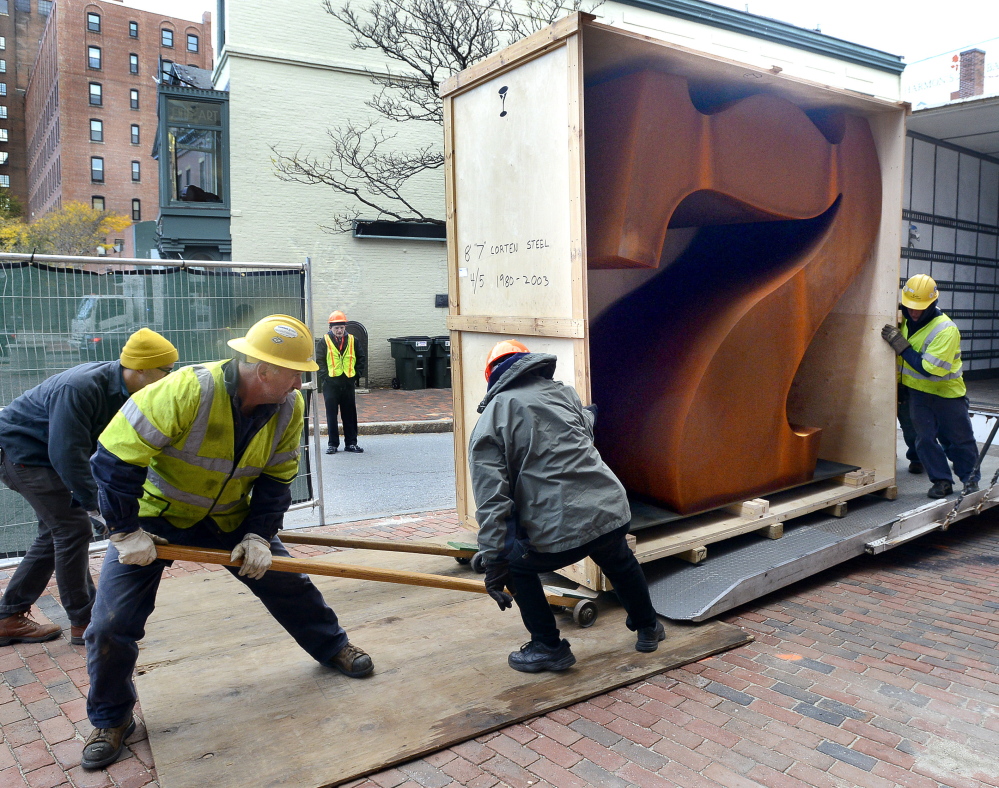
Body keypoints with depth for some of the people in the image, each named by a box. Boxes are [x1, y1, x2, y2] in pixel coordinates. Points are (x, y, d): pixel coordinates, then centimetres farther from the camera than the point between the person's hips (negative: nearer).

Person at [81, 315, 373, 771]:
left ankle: (332, 647, 31)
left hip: (227, 517, 4)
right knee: (112, 623, -7)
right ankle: (110, 720, 19)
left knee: (288, 583, 5)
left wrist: (258, 534, -17)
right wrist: (126, 532, -23)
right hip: (154, 514, -3)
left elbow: (276, 479, -5)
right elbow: (115, 456, -29)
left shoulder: (289, 408, -17)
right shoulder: (189, 390, -35)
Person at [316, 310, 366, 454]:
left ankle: (351, 443, 15)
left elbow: (361, 358, 13)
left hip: (348, 383, 2)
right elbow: (319, 361, -1)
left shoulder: (352, 340, 7)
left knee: (350, 415, 6)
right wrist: (324, 377, -9)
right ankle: (333, 444, 12)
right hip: (330, 384, -2)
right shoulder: (324, 342, 0)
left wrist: (357, 374, 4)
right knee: (331, 415, 4)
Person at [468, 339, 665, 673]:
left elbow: (491, 500, -9)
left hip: (557, 533, -4)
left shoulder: (490, 421, -1)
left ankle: (549, 648, 30)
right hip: (613, 511, 5)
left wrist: (494, 564, -7)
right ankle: (647, 627, 55)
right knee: (620, 561, 37)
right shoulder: (563, 392, 10)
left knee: (517, 564, 26)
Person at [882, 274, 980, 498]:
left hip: (947, 392, -5)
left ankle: (971, 478, 28)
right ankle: (942, 481, 16)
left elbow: (929, 368, -30)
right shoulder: (904, 322, -4)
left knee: (959, 440, 9)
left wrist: (902, 346, -30)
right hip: (918, 392, 5)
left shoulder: (946, 330, -24)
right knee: (925, 439, 4)